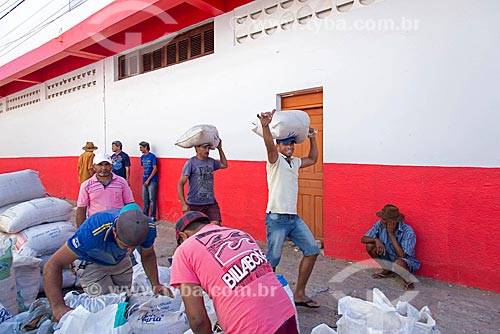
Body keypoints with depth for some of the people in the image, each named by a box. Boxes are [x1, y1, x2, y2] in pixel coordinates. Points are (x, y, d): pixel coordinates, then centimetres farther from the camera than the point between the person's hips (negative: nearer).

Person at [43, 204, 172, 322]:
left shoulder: (148, 228, -31)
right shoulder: (93, 231, -45)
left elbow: (148, 255, -9)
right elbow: (53, 265, -39)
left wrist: (156, 284, -21)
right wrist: (58, 307, -48)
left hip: (121, 260, 4)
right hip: (91, 263, -3)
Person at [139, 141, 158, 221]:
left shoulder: (152, 156, -9)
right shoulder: (142, 157, 12)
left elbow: (155, 169, -12)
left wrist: (148, 180, -13)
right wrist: (144, 178, 8)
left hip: (152, 181, -7)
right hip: (145, 181, 7)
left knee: (152, 199, -4)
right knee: (145, 199, 11)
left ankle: (153, 216, 2)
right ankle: (145, 215, 21)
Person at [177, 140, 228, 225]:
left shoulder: (211, 161, 8)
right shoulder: (191, 163, -9)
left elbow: (224, 165, 29)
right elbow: (180, 183, -11)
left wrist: (220, 149, 18)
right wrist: (184, 204, -19)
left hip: (211, 203, 4)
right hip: (194, 204, -4)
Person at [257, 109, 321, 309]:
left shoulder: (295, 163, 16)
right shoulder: (275, 160, -5)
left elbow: (313, 159, 32)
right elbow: (269, 145, -26)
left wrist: (312, 137, 25)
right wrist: (265, 126, -45)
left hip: (294, 218, 8)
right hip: (277, 218, -8)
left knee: (312, 250, 6)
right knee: (272, 260, -2)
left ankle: (299, 294, 17)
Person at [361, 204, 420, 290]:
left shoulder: (408, 231, -28)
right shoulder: (380, 225, -14)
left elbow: (401, 255, -31)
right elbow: (363, 239, -11)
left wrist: (391, 234, -33)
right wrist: (376, 240, -31)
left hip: (406, 260, -6)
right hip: (389, 257, 6)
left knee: (398, 263, -39)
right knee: (370, 246, -15)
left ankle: (408, 280, -4)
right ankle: (387, 271, 6)